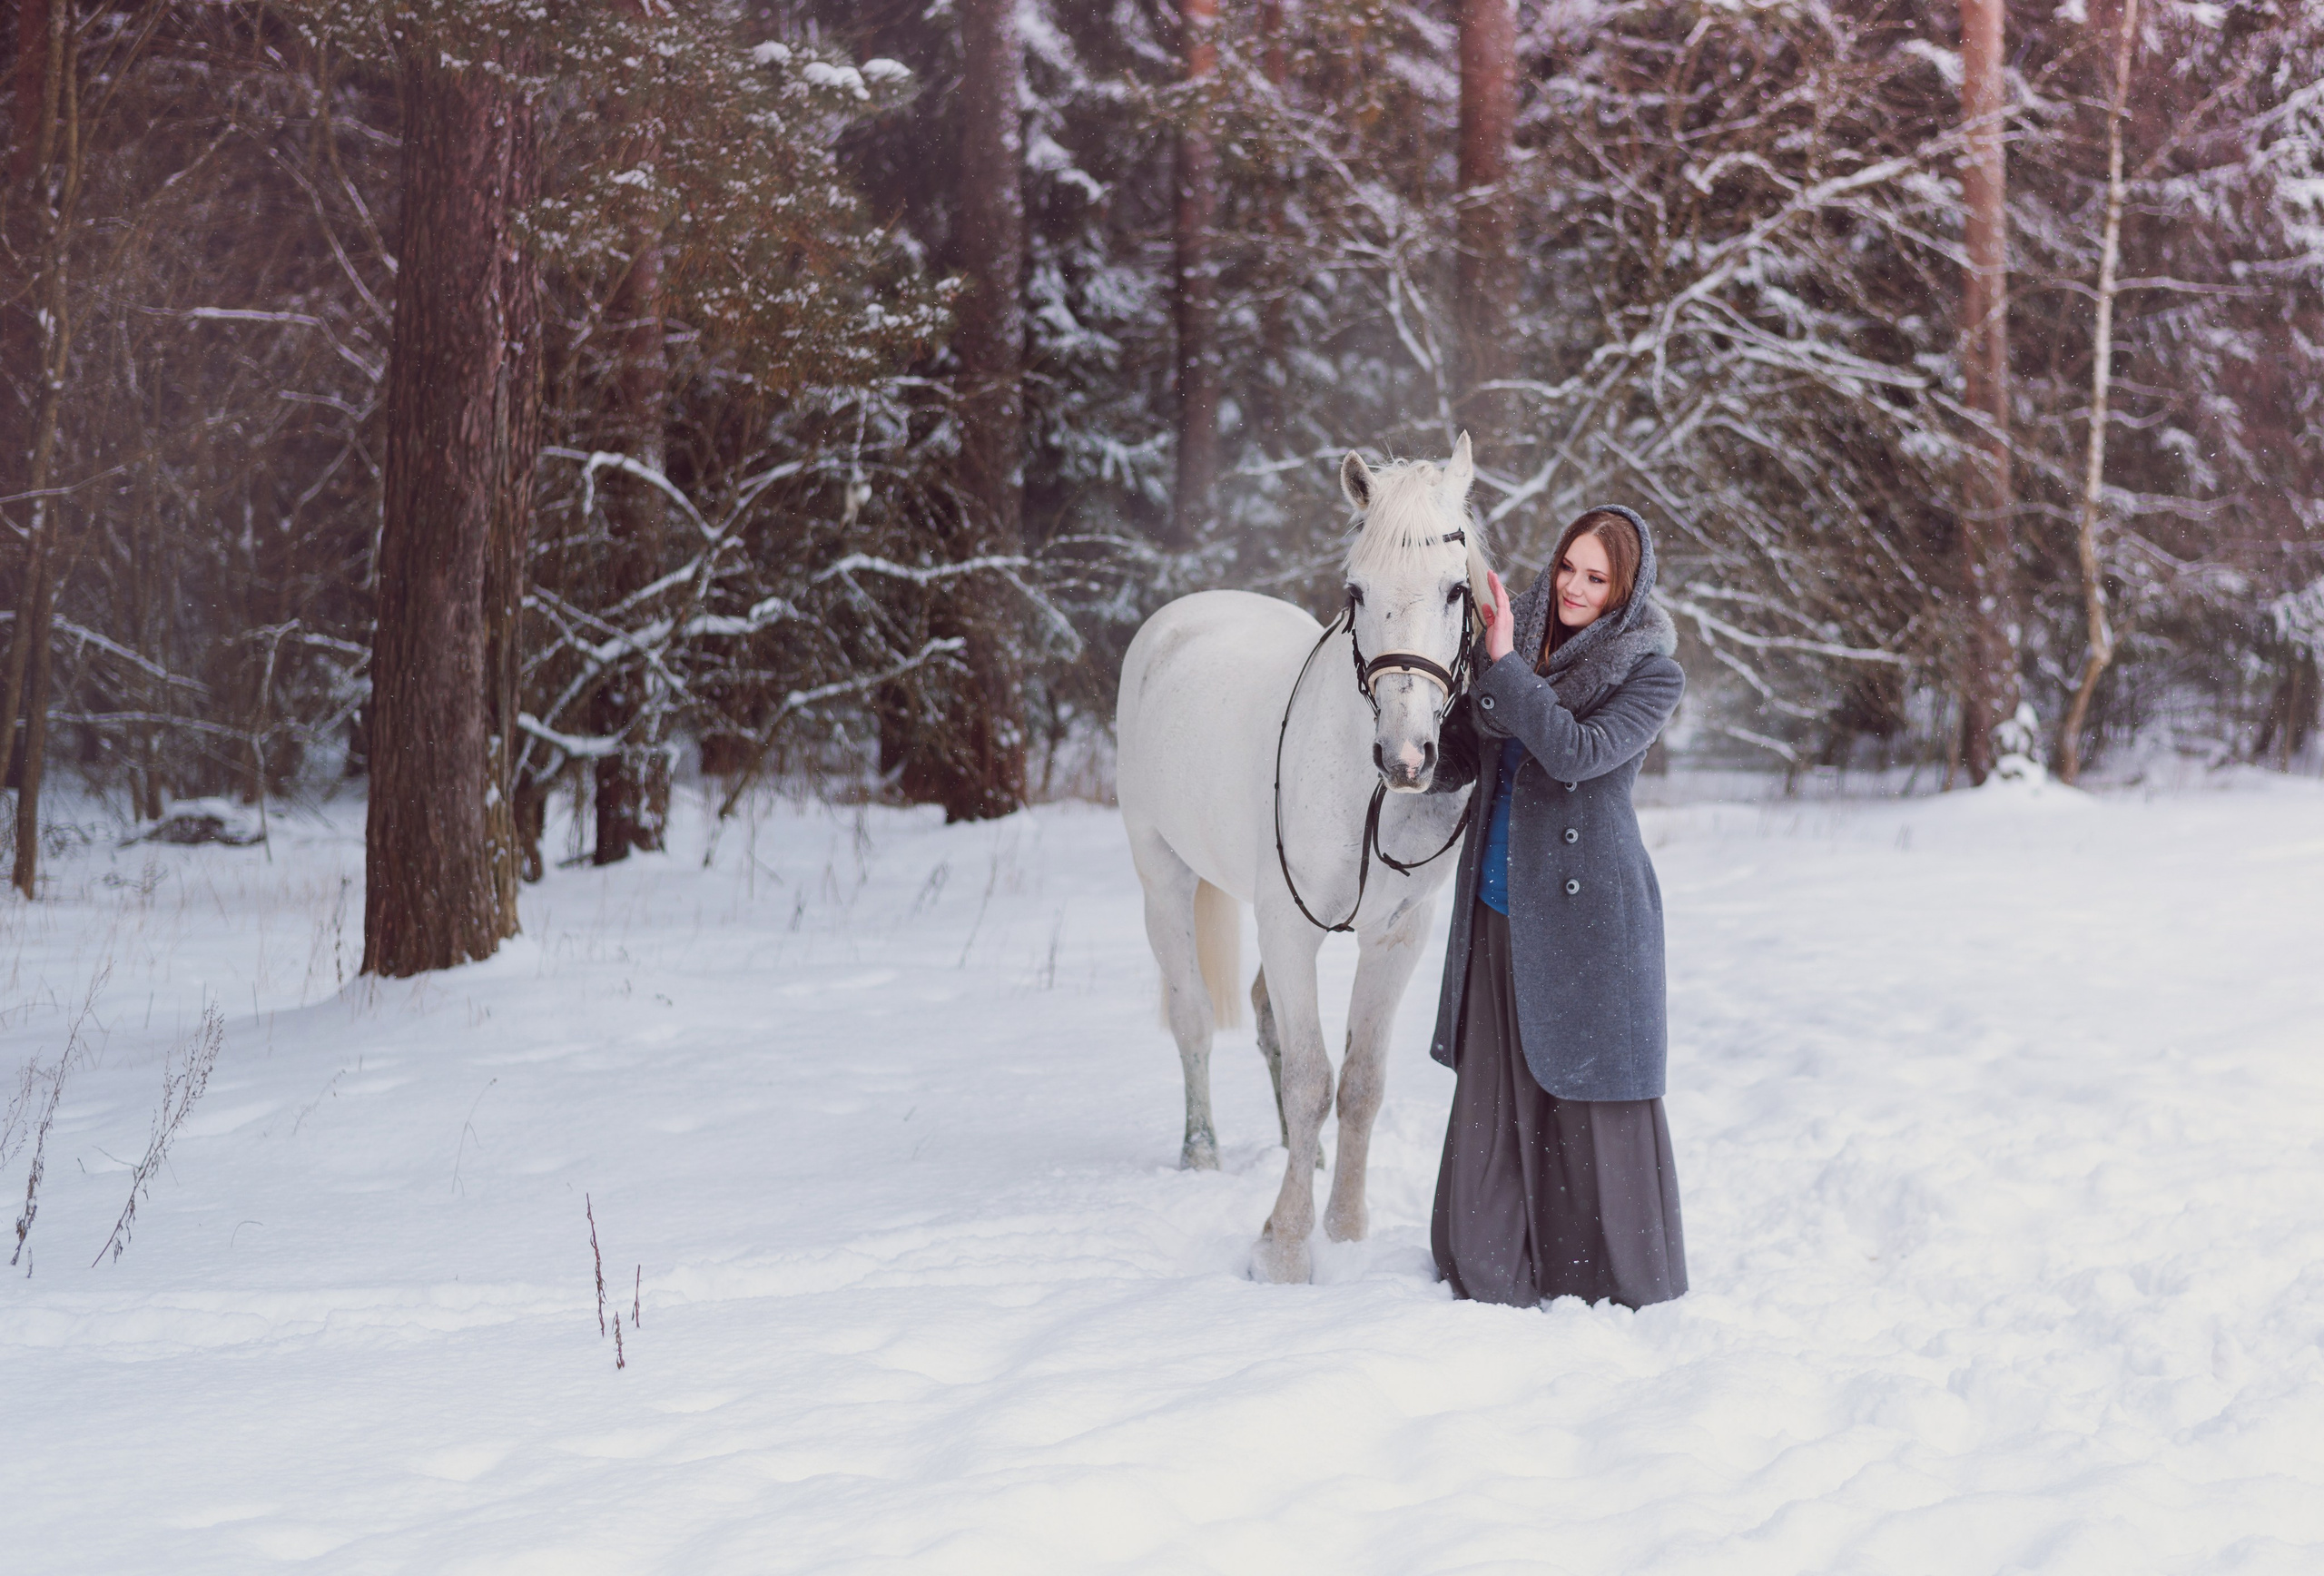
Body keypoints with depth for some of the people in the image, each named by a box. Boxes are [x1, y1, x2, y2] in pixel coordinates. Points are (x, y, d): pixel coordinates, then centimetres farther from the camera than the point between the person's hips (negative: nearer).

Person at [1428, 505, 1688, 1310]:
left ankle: (1617, 1277, 12)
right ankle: (1495, 1267, 19)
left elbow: (1577, 753, -22)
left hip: (1587, 905, -5)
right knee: (1494, 1088, 8)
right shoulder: (1522, 635, 7)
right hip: (1498, 905, 5)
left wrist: (1504, 665, -23)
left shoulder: (1651, 675, -7)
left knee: (1590, 1087, 1)